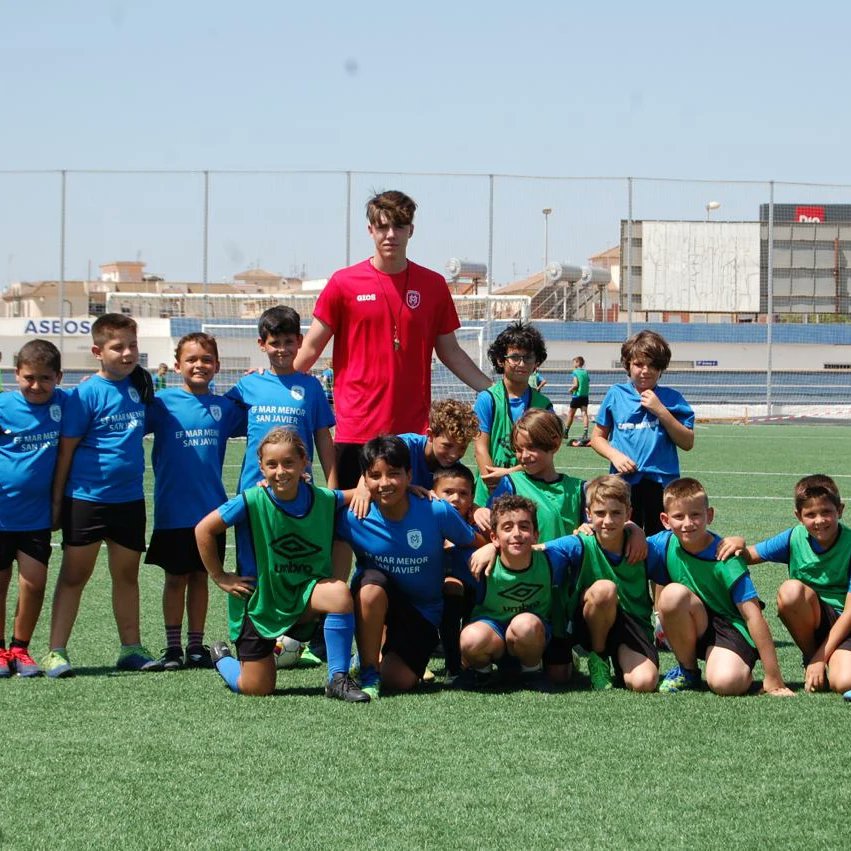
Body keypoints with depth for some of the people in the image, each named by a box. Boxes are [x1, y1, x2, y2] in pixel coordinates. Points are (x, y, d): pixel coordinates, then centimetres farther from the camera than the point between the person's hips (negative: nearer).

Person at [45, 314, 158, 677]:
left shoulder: (140, 384, 4)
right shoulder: (86, 394, -11)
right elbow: (66, 449, -8)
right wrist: (56, 501, -7)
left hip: (129, 498, 5)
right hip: (86, 497, -5)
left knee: (127, 575, 12)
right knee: (74, 575, 1)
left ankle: (131, 648, 21)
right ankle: (56, 652, 3)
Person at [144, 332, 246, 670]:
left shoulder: (224, 407, 5)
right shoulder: (163, 404, -5)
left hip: (211, 510, 3)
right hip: (173, 511, -2)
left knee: (200, 577, 10)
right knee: (175, 578, 6)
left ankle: (196, 645, 18)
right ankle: (172, 646, 14)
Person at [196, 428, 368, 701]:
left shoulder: (324, 500, -10)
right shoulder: (252, 502, -18)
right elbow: (204, 529, -9)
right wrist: (220, 578, -6)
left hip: (303, 596, 2)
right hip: (259, 601, -2)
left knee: (339, 594, -31)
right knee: (258, 689, -1)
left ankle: (338, 679, -17)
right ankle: (221, 658, 35)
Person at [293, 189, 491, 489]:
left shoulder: (433, 285, 7)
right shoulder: (344, 283, 2)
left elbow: (450, 351, 14)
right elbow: (312, 347, 6)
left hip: (414, 429, 1)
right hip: (356, 428, -1)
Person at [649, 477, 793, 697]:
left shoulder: (725, 559, -20)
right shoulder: (666, 544, -8)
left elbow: (753, 615, -21)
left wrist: (774, 679, -23)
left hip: (731, 627, -5)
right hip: (695, 628, 5)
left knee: (725, 682, -35)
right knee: (673, 594, -28)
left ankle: (745, 672, 5)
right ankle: (687, 670, -5)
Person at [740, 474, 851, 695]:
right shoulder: (795, 538, -5)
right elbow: (748, 557, 3)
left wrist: (821, 658, -19)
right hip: (810, 619, 4)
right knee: (790, 590, -31)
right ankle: (809, 658, -8)